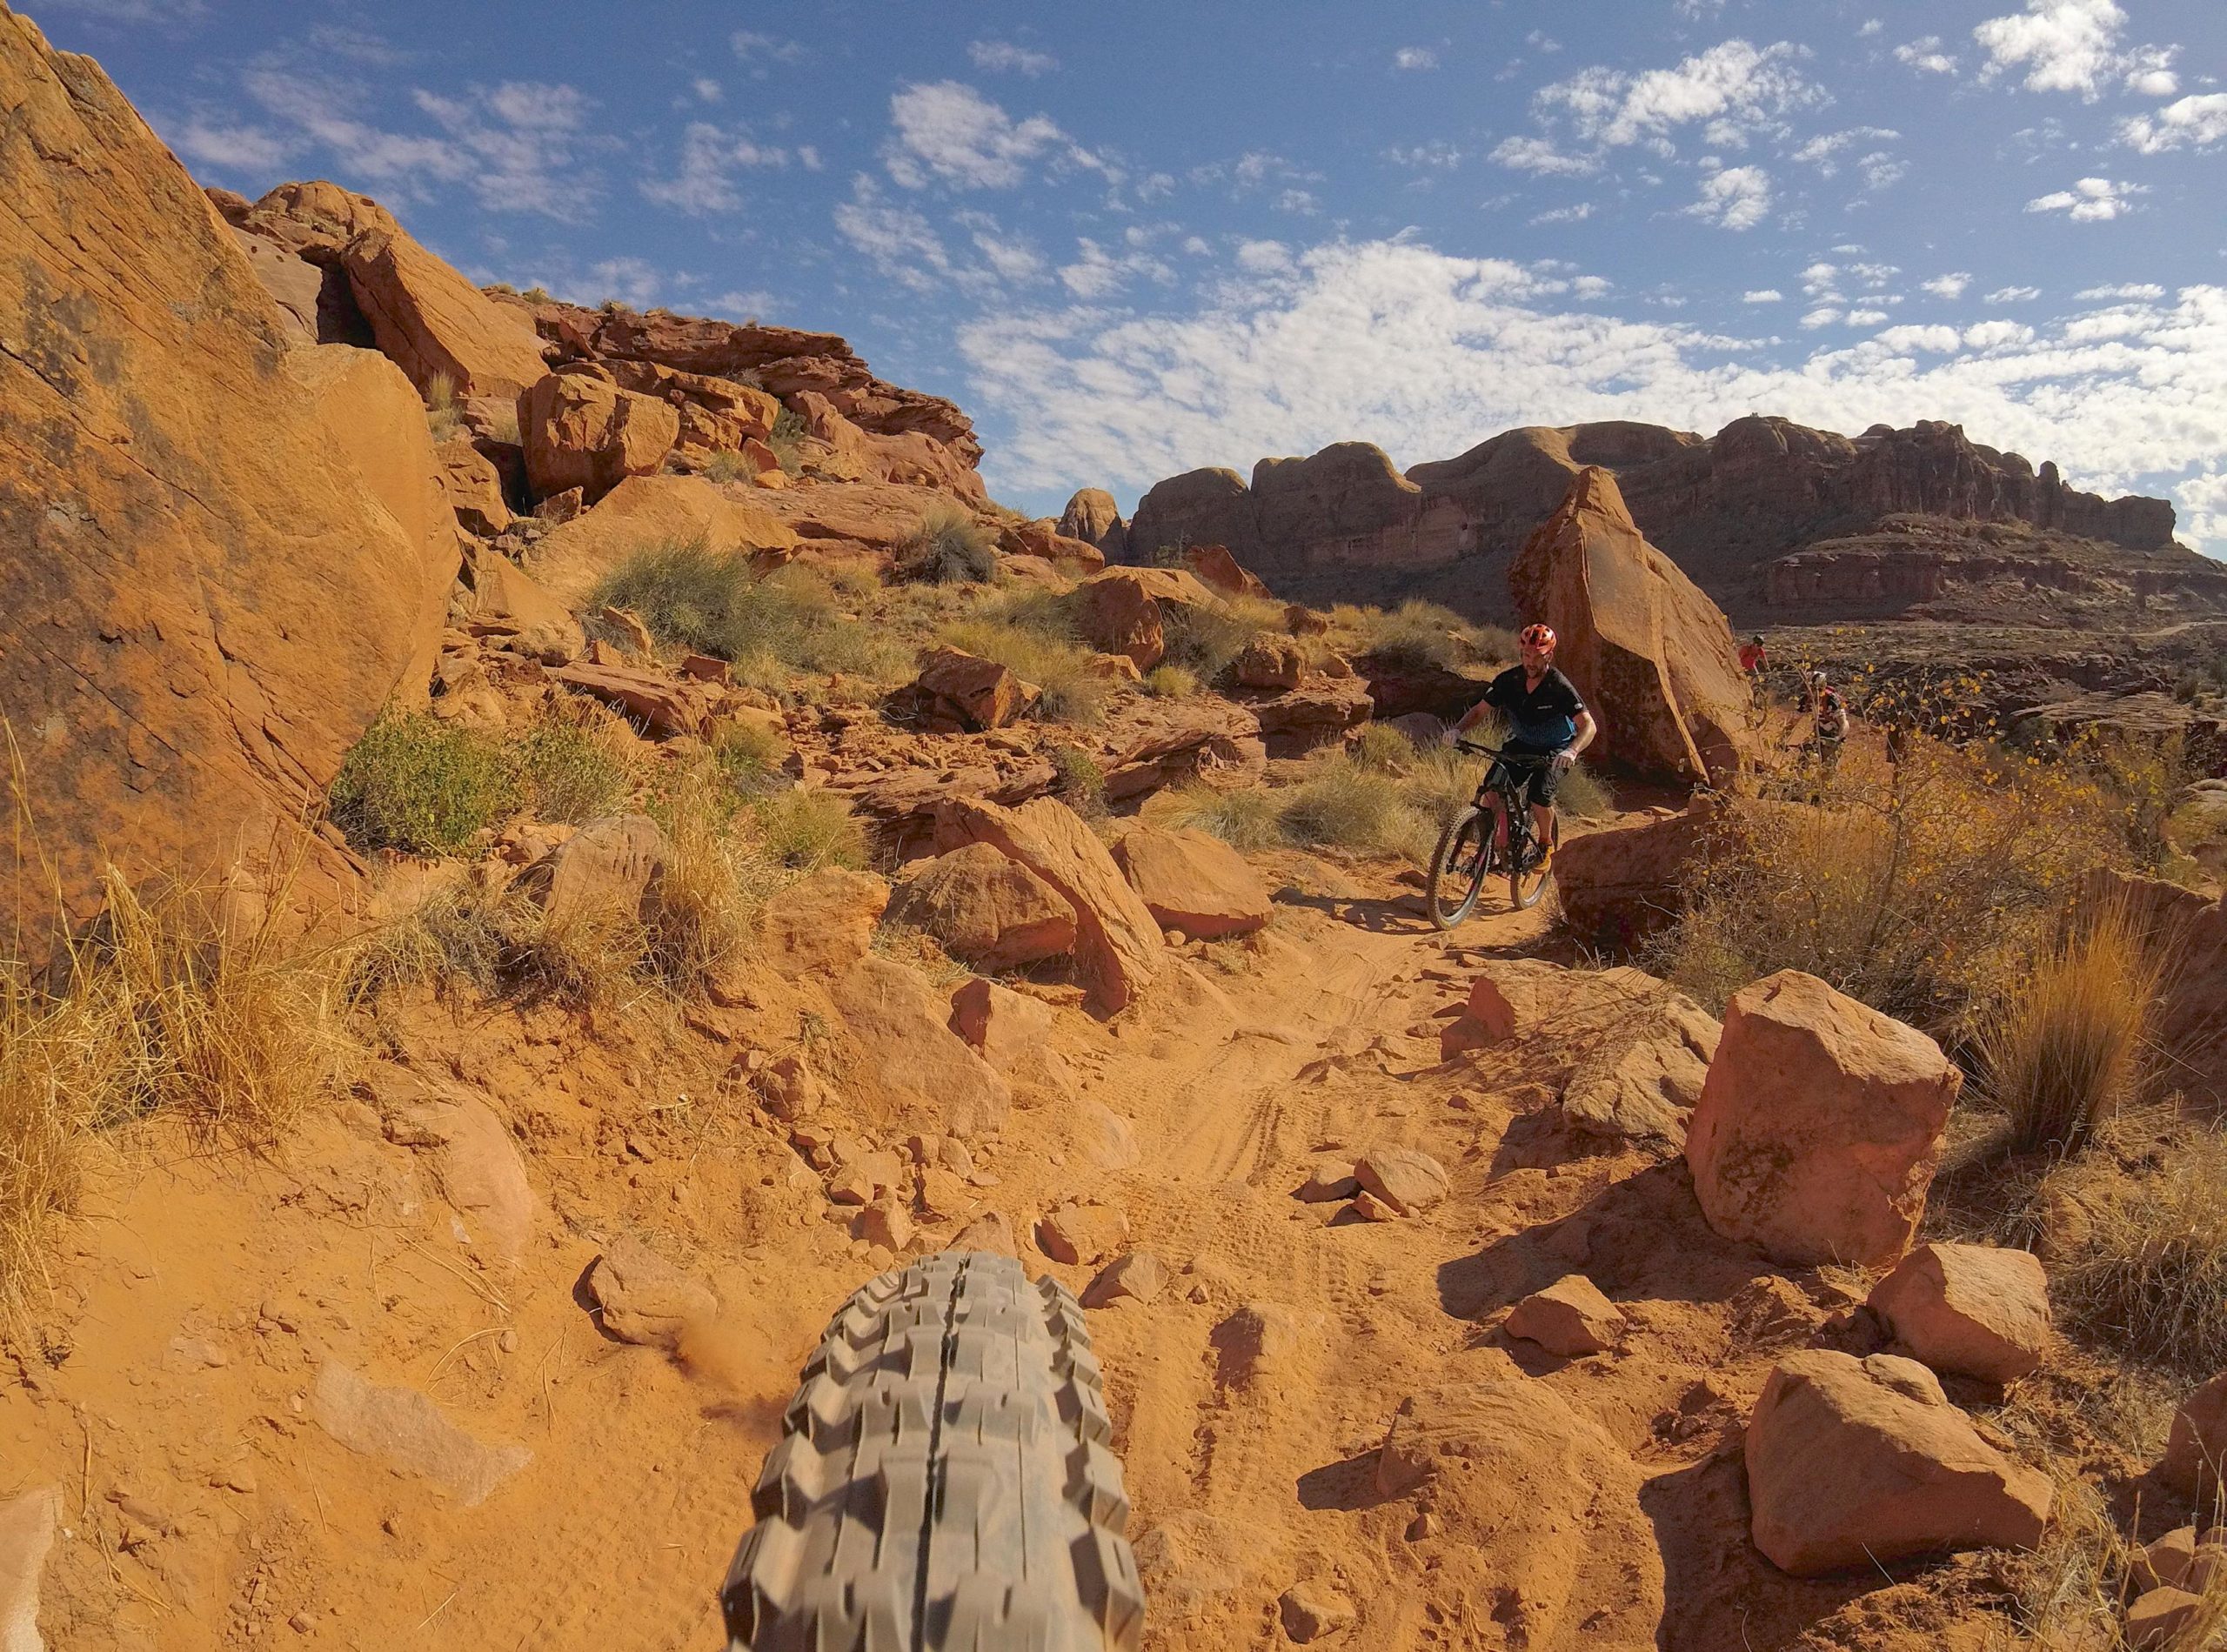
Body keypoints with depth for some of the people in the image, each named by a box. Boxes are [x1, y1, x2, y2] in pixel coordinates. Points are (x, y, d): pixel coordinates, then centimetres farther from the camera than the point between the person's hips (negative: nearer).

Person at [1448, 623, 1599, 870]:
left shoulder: (1559, 686, -25)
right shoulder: (1509, 680, -14)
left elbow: (1589, 725, -29)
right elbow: (1479, 710, -7)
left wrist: (1572, 751, -49)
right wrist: (1458, 729, -27)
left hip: (1556, 751, -4)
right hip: (1521, 744, 4)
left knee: (1539, 795, -28)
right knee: (1492, 786, -21)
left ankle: (1546, 845, 1)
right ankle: (1501, 835, 5)